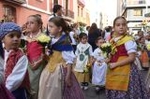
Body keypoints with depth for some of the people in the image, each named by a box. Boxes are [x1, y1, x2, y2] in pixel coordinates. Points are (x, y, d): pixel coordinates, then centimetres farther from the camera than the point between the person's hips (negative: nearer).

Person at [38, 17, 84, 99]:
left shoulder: (65, 42, -19)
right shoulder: (51, 40, 4)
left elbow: (69, 60, -18)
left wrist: (68, 77, -18)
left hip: (59, 71, -8)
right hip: (50, 70, 8)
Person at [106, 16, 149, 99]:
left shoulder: (128, 40, -14)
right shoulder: (112, 41, 10)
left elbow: (132, 58, -18)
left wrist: (115, 64, -18)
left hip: (124, 71, -7)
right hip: (113, 71, 7)